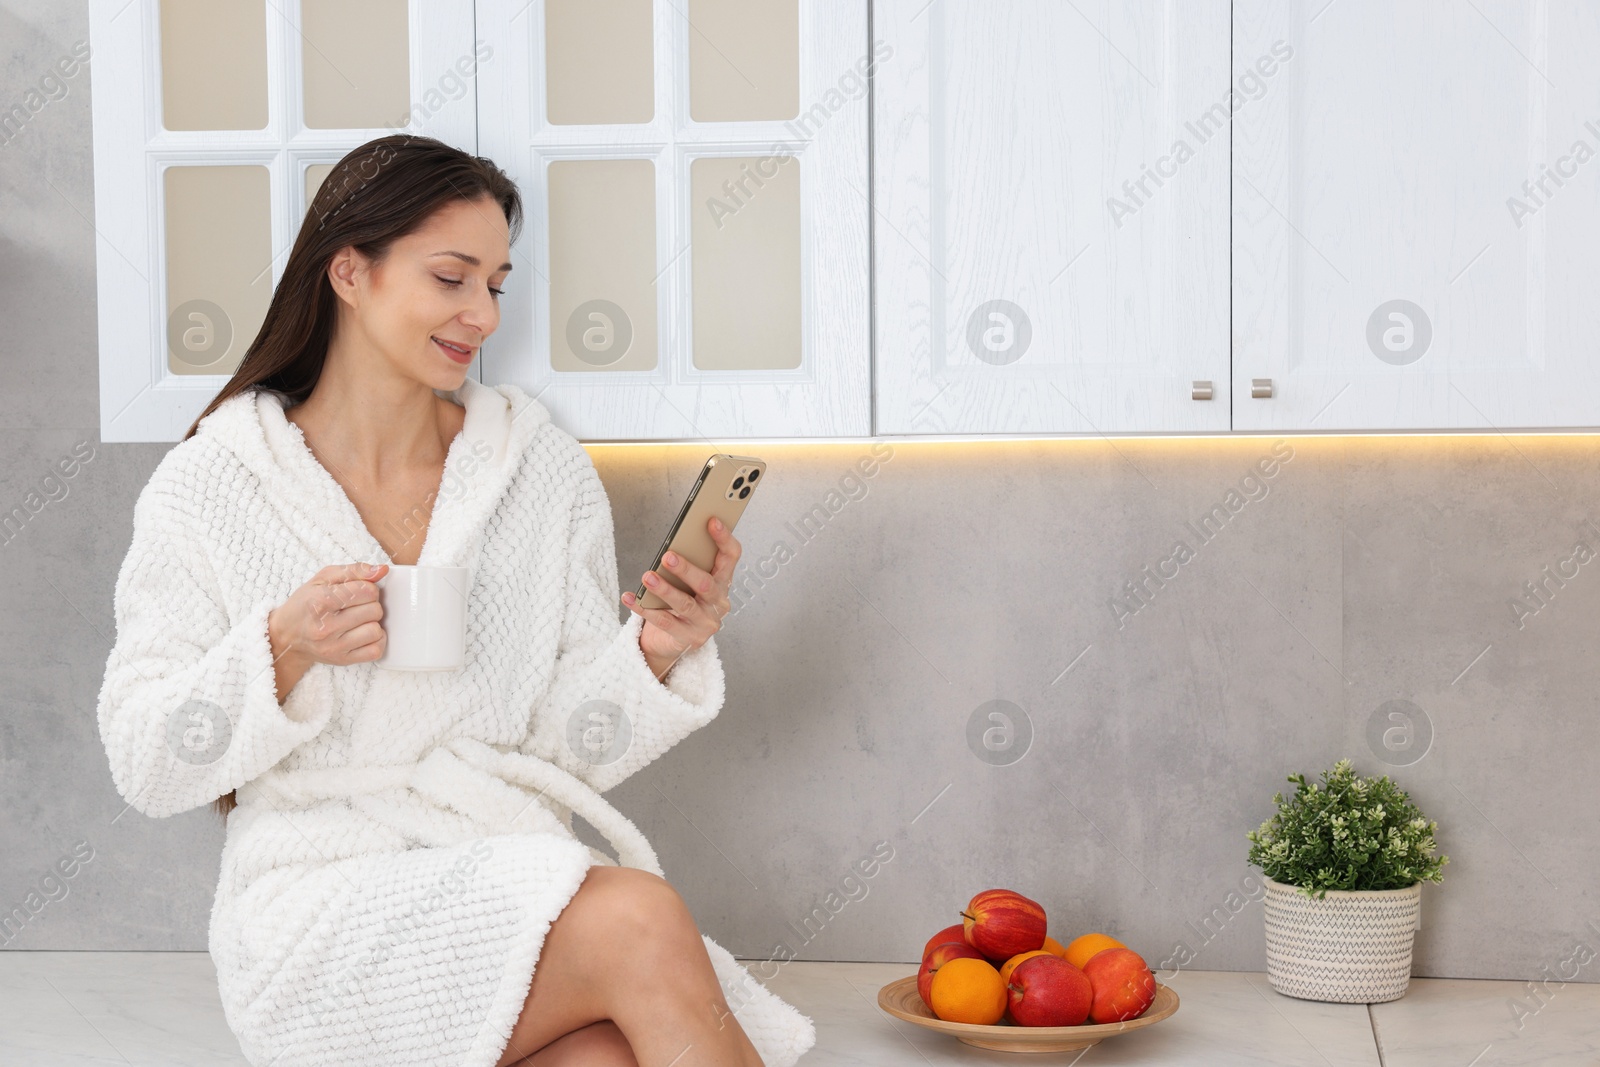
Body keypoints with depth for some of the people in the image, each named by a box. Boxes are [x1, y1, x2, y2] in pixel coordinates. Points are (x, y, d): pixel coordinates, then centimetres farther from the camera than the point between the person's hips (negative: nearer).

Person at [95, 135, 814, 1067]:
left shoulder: (544, 467, 9)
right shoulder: (211, 486, 1)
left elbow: (573, 746, 9)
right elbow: (146, 766, 0)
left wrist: (656, 651, -11)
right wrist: (284, 648, -16)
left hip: (520, 892, 3)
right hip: (324, 904, -2)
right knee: (641, 922, -29)